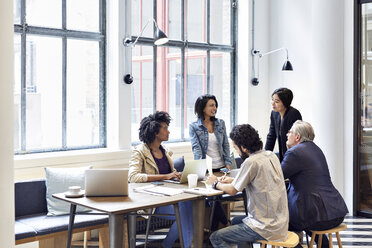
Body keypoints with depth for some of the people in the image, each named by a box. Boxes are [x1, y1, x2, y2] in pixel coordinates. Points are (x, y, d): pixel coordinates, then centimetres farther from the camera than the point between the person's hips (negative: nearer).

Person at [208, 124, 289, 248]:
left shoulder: (251, 162, -21)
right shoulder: (271, 155, 4)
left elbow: (232, 190, -9)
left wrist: (216, 183, 9)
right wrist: (233, 180, 20)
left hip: (267, 227, -9)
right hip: (280, 221, 9)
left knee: (215, 238, -2)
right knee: (236, 221, 31)